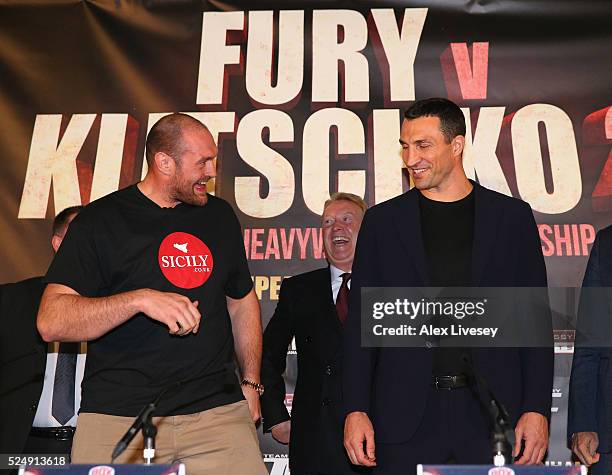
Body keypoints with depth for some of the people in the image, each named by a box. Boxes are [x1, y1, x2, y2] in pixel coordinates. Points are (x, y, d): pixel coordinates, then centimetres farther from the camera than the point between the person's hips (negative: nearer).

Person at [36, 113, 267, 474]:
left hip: (218, 408, 3)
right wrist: (140, 299, -23)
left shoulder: (219, 215, 11)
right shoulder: (101, 220, -3)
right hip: (117, 416, -2)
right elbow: (51, 321, -10)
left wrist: (251, 383, 13)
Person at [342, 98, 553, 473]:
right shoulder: (382, 221, 5)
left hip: (494, 413, 0)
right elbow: (361, 323, 4)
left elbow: (536, 320, 4)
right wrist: (356, 410, -3)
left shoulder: (512, 216, 4)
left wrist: (537, 410, -3)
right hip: (405, 415, 0)